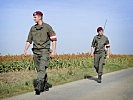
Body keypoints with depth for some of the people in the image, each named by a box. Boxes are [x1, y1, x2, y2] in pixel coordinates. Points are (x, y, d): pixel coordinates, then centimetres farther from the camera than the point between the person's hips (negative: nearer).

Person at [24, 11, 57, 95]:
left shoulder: (47, 27, -3)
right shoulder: (33, 28, 12)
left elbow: (54, 39, -3)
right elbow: (29, 40, 15)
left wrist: (53, 51, -9)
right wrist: (25, 50, 2)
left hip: (45, 51, -5)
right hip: (36, 52, 5)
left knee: (42, 69, -17)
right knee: (39, 70, 10)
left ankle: (38, 87, -23)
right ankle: (44, 84, 28)